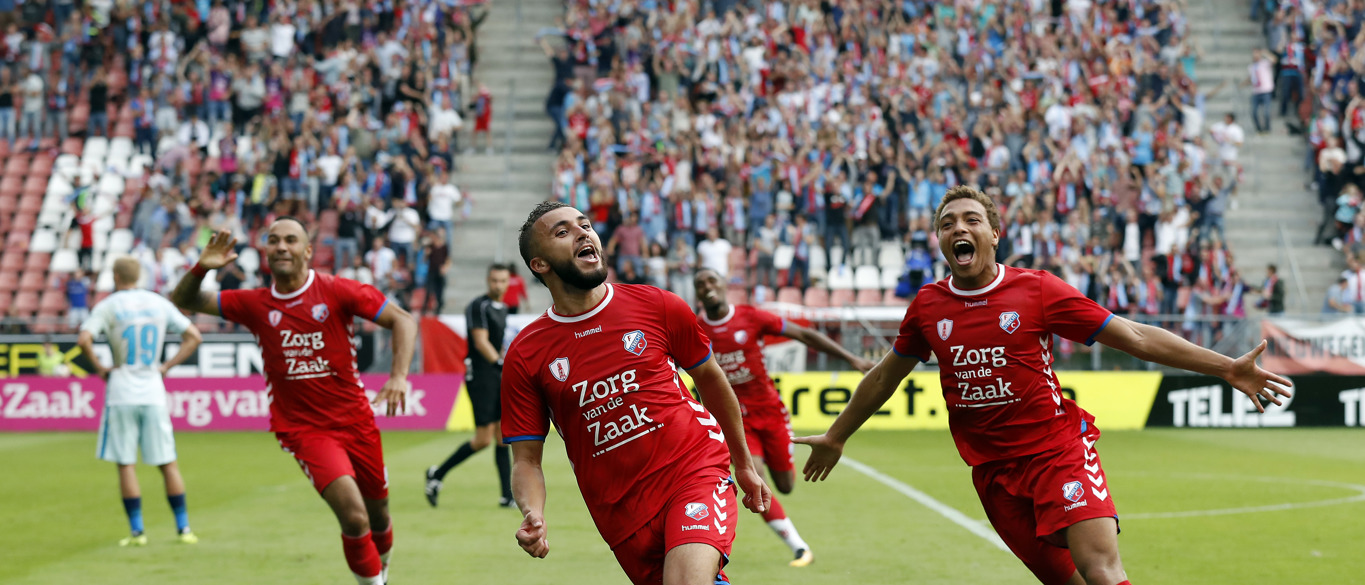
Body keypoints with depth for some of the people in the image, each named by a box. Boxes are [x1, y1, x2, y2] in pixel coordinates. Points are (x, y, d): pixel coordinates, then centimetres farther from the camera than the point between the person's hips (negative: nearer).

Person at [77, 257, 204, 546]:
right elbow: (194, 337, 8)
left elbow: (84, 339, -17)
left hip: (121, 392, -3)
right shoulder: (160, 303, 8)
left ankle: (137, 530, 0)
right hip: (154, 392, 3)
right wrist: (167, 366, 8)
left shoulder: (108, 306, -3)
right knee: (168, 462, 7)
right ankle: (183, 528, 5)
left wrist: (99, 367, -3)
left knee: (126, 463, 2)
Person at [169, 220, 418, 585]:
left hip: (356, 421, 1)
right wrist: (201, 268, -14)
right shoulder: (255, 305, 0)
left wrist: (399, 376, -20)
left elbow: (402, 320, -5)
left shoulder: (336, 291, -5)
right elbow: (182, 302, 7)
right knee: (353, 517, -21)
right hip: (303, 429, -1)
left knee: (378, 514, 15)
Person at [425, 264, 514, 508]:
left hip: (499, 377, 8)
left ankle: (508, 496, 4)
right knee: (483, 439, -10)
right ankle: (437, 474, 6)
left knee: (503, 437, 4)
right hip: (480, 376, -8)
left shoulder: (502, 309, 16)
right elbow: (481, 342, -20)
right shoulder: (478, 306, -10)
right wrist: (503, 366, -29)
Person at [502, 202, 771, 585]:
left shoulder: (658, 307, 0)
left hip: (696, 474, -1)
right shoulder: (525, 356, -1)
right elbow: (526, 460, 1)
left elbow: (710, 378, 15)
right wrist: (533, 515, -20)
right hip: (623, 514, 2)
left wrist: (744, 465, 23)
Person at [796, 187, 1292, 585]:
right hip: (993, 471, 3)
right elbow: (886, 375, 22)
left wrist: (1225, 368, -8)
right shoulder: (928, 306, 4)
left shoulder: (1037, 290, -5)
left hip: (1060, 449, -3)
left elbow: (1134, 337, -3)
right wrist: (836, 436, 31)